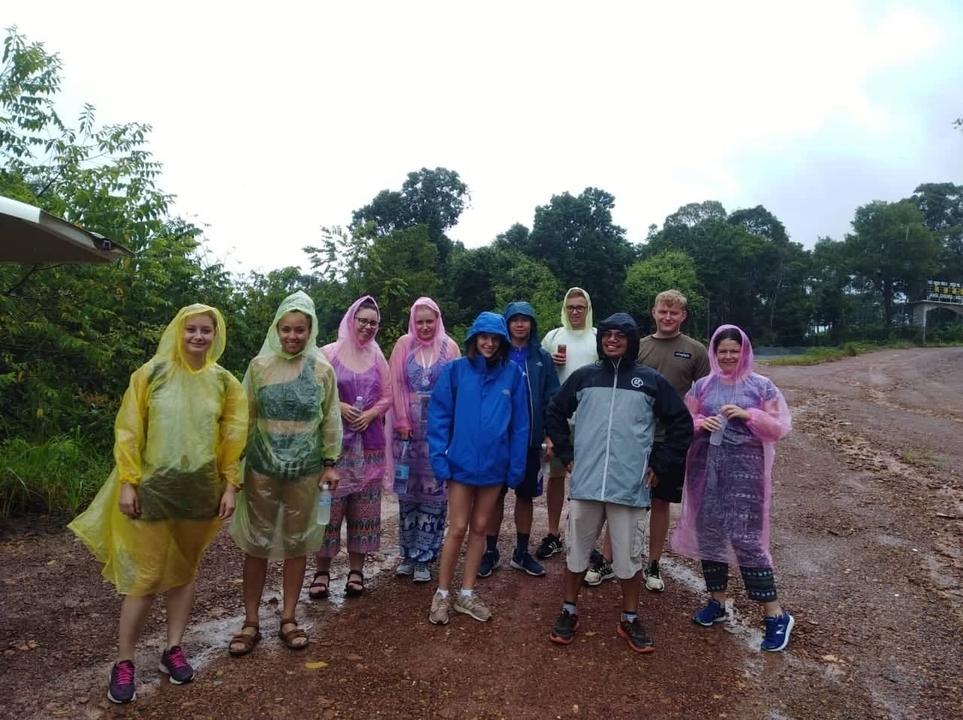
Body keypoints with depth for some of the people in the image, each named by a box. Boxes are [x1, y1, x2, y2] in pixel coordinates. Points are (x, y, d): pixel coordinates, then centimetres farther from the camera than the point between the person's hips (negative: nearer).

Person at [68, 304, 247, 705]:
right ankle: (124, 662, 15)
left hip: (200, 489, 3)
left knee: (184, 570, 13)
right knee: (145, 577, 1)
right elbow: (129, 431, -3)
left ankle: (173, 650, 27)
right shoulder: (152, 374, -5)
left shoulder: (224, 382, 1)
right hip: (154, 487, -2)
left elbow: (233, 438, 4)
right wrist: (127, 483, -8)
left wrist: (230, 487, 0)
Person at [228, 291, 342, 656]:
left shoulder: (322, 369, -2)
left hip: (304, 471, 1)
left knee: (297, 544, 10)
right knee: (256, 544, 7)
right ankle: (251, 622, 22)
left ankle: (288, 619, 25)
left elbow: (331, 420, 3)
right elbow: (246, 417, 1)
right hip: (262, 469, 0)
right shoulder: (260, 366, -3)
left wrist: (330, 462, 2)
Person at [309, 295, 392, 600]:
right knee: (329, 503, -2)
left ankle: (356, 569, 17)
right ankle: (322, 571, 11)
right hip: (334, 440, -3)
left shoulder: (377, 357, 8)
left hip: (369, 443, 4)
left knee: (363, 506, 7)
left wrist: (371, 413, -8)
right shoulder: (329, 353, -3)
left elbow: (387, 396, 10)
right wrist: (339, 406, -16)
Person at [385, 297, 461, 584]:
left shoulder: (449, 347, 2)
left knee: (434, 489, -1)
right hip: (408, 425, 1)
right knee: (408, 488, 7)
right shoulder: (403, 345, 4)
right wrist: (402, 423, -4)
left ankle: (424, 556, 9)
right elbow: (396, 386, 2)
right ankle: (409, 552, 20)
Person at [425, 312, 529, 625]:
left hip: (495, 466, 2)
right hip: (461, 463, -2)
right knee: (458, 529, 3)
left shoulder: (512, 373, -2)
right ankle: (442, 594, 21)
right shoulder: (455, 370, -6)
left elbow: (520, 424, 0)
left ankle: (467, 594, 27)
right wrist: (439, 458, -13)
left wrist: (517, 465, -3)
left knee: (479, 528, 13)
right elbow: (439, 417, -6)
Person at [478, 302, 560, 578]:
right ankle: (490, 551, 22)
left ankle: (521, 552, 25)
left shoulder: (542, 357, 3)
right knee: (496, 494, 8)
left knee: (526, 495, 11)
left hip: (531, 438, 2)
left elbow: (552, 397, 2)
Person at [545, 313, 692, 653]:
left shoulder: (651, 380, 1)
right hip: (586, 482, 2)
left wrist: (658, 464, 2)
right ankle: (569, 612, 29)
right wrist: (566, 454, 8)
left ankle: (630, 620, 28)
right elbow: (555, 413, 15)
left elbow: (682, 423, 6)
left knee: (628, 556, 9)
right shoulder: (583, 377, 5)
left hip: (629, 485, -1)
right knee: (576, 550, 12)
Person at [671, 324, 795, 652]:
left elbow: (779, 428, 0)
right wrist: (700, 423, -10)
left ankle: (776, 615, 6)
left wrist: (748, 415, -14)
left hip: (744, 466, -4)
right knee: (707, 533, 8)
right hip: (706, 466, 4)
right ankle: (717, 602, 26)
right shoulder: (702, 386, 9)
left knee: (744, 537, -8)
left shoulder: (761, 386, 2)